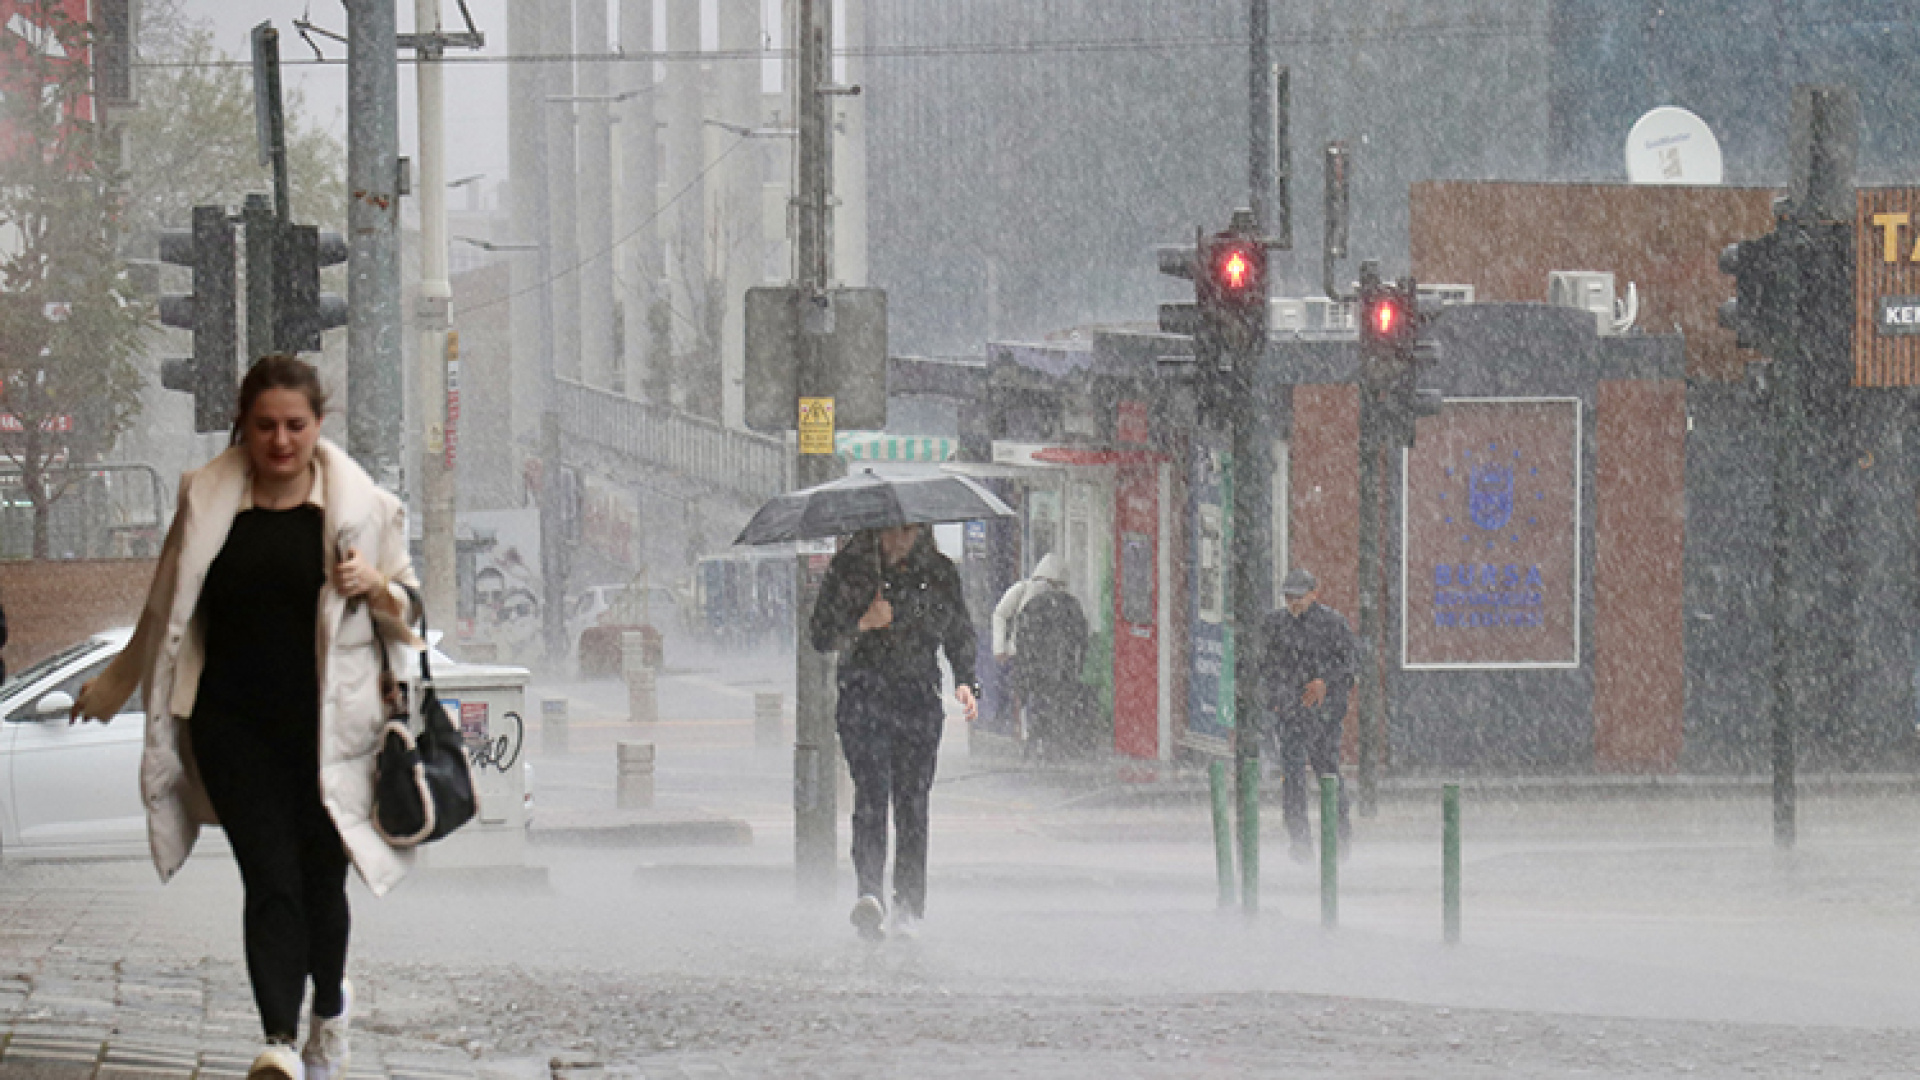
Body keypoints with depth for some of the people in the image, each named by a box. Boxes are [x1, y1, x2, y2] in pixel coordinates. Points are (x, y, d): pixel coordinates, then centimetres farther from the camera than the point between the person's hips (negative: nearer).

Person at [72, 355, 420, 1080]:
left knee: (320, 878, 6)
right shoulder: (207, 501, 6)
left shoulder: (360, 505, 3)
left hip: (326, 722, 0)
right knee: (269, 878, -12)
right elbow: (167, 608, 21)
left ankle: (329, 1016, 33)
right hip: (234, 722, 0)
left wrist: (373, 585, -12)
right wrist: (114, 687, 30)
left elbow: (410, 610, 11)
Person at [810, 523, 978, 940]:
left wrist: (965, 682, 2)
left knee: (913, 801, -2)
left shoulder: (939, 572, 9)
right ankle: (869, 894, -31)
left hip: (920, 701, 2)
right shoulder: (849, 567, 3)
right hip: (864, 698, -2)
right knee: (872, 790, -19)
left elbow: (960, 634, 18)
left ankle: (909, 907, 6)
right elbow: (820, 636, 3)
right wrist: (863, 624, -15)